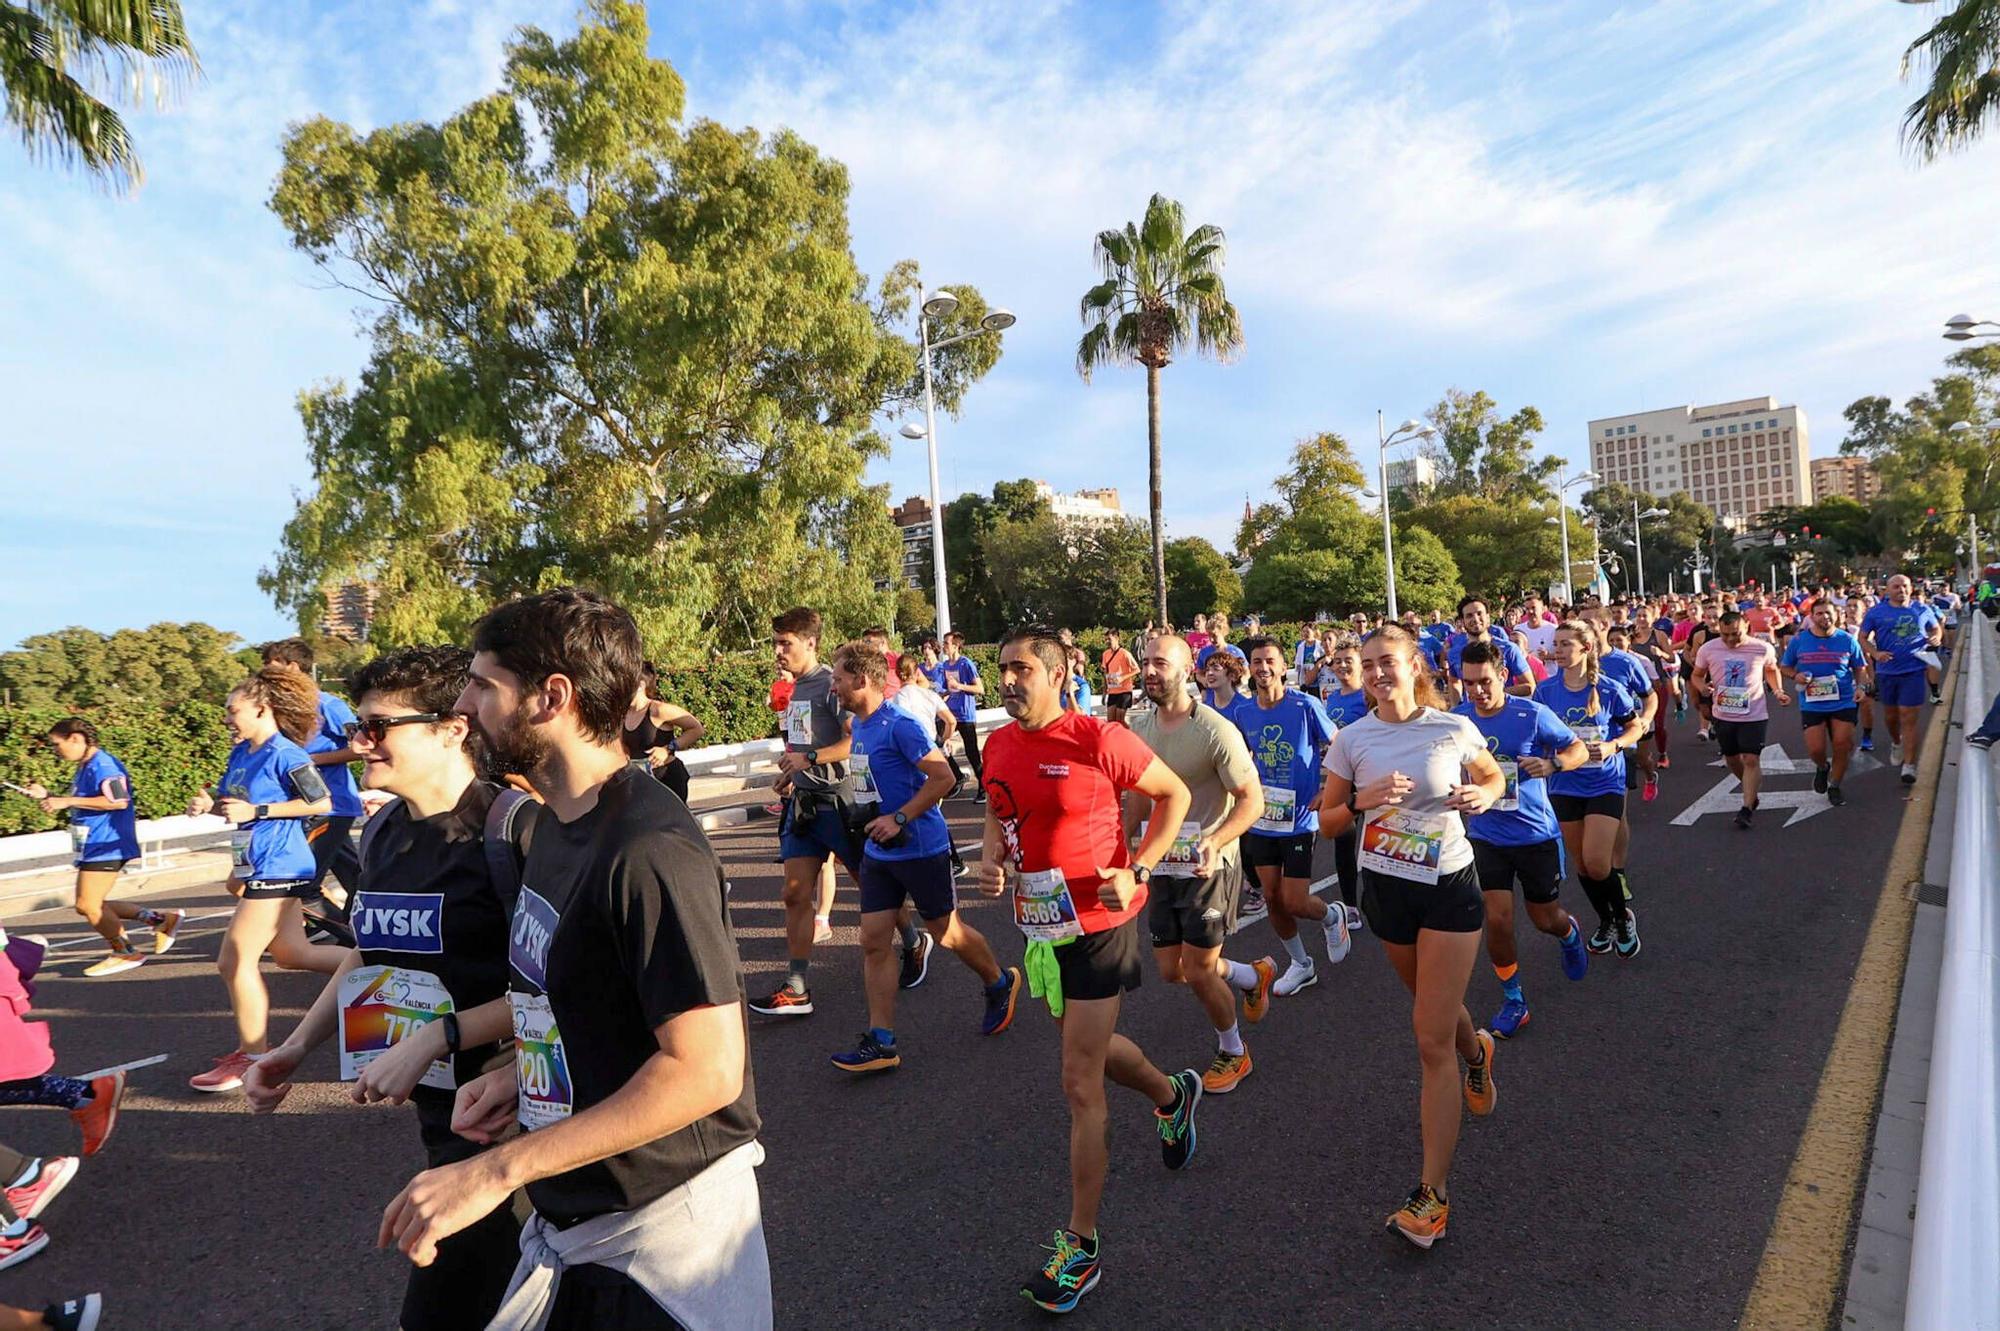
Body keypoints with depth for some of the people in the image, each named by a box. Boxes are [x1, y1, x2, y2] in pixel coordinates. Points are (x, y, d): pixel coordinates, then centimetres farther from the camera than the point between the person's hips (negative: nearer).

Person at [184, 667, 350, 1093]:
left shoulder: (284, 754, -16)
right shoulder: (241, 753, 11)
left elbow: (321, 803, -20)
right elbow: (228, 798, 22)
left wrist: (255, 811, -21)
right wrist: (208, 802, 0)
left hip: (277, 870, -10)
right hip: (258, 867, 10)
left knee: (235, 960, -3)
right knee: (293, 954, 14)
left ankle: (253, 1057, 9)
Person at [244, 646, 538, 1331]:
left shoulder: (514, 824, -20)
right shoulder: (382, 830, 6)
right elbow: (368, 953, 21)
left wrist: (434, 1038, -25)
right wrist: (297, 1047, 12)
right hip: (430, 1105, 7)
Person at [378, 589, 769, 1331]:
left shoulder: (648, 851, -25)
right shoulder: (558, 822, 5)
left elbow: (705, 1067, -28)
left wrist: (498, 1171, -25)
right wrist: (521, 1073, 0)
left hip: (660, 1236, -8)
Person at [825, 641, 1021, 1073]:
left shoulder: (900, 725, -20)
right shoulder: (859, 725, 7)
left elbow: (943, 777, -23)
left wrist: (898, 819, -26)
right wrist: (865, 813, 11)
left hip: (920, 848, -8)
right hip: (878, 853, 8)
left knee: (947, 932, 8)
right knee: (874, 941, 2)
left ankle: (1000, 984, 35)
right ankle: (881, 1041, 8)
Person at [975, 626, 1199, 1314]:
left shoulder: (1098, 740, -18)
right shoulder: (999, 746, 0)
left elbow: (1174, 794, -7)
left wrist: (1138, 870, -16)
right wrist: (991, 859, -3)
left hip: (1098, 925, -7)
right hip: (1039, 927, 7)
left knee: (1081, 1084, -3)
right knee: (1090, 1046, 26)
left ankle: (1081, 1244, 13)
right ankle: (1172, 1094, 57)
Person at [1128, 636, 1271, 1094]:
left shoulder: (1215, 730, -19)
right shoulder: (1140, 726, 2)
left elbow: (1252, 800, -18)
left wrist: (1215, 841, -33)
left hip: (1209, 866, -7)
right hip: (1162, 865, 7)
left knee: (1198, 972, -1)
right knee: (1171, 970, 13)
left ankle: (1233, 1052, 28)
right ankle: (1255, 975, 41)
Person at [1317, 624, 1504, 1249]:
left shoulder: (1454, 729, -9)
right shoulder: (1352, 739, -5)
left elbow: (1494, 777, 10)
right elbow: (1328, 819, 0)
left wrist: (1481, 797, -12)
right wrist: (1362, 802, -20)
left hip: (1449, 890, -3)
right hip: (1385, 891, 3)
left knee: (1431, 1039, -7)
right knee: (1433, 1009, 24)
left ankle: (1433, 1191, 0)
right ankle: (1476, 1052, 61)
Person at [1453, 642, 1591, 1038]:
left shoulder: (1533, 714, -15)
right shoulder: (1457, 719, -7)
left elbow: (1579, 750, -5)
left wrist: (1552, 763, -25)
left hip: (1537, 833, -1)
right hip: (1485, 836, 1)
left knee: (1545, 919, 14)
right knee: (1497, 920, -8)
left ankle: (1570, 934, 52)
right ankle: (1513, 1000, 13)